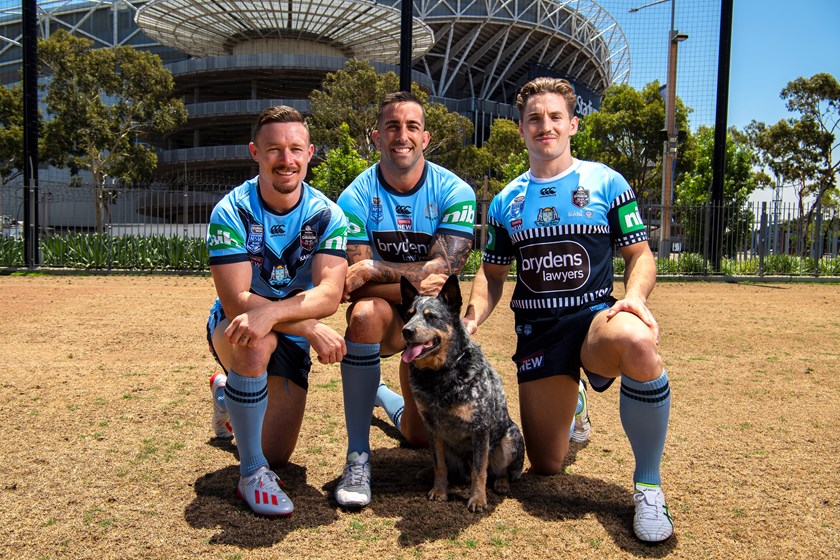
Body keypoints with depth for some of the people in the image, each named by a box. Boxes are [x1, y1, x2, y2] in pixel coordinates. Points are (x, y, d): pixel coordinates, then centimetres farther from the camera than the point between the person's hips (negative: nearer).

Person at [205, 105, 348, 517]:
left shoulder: (327, 215, -15)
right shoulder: (231, 212, -20)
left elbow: (329, 294, -27)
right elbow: (235, 300, -27)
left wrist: (271, 313, -45)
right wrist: (312, 329, -35)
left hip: (292, 339, 3)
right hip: (233, 328, -3)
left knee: (277, 457, 7)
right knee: (255, 343, -41)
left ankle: (228, 392, 40)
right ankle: (251, 474, -21)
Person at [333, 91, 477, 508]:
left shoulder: (454, 193, -15)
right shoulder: (356, 197, -15)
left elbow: (440, 271, -24)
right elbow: (353, 284, -21)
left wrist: (371, 270, -28)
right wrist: (413, 281, -34)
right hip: (386, 316, -1)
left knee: (419, 436, 9)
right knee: (365, 312, -40)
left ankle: (386, 398, 49)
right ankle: (358, 457, -26)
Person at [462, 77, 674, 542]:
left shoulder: (605, 183, 3)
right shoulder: (506, 202, 11)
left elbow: (640, 256, 2)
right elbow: (492, 274, 14)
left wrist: (635, 296, -20)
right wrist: (470, 319, -5)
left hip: (596, 317, -2)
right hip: (536, 331, 3)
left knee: (639, 343, -41)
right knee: (545, 466, 2)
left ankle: (648, 484, -19)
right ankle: (569, 400, 38)